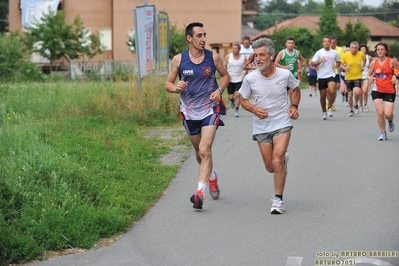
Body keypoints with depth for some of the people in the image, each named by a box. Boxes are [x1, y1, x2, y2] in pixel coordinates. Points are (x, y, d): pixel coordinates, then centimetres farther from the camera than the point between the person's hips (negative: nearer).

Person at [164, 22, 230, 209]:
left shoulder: (213, 57, -5)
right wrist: (176, 88, -22)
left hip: (210, 109, -2)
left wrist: (219, 90, -8)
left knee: (205, 150, -18)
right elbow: (168, 84, 1)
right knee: (199, 152, 17)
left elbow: (225, 75, 11)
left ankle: (200, 191, -22)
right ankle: (211, 177, 46)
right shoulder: (179, 59, -5)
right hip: (189, 112, 2)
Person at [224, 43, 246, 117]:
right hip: (230, 80, 1)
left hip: (239, 80, -1)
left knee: (237, 95, -12)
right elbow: (223, 66, 1)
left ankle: (236, 110, 1)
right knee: (230, 97, 4)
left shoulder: (243, 58, -3)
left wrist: (244, 74, -5)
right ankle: (232, 101, 41)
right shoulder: (228, 56, -5)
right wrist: (227, 74, -12)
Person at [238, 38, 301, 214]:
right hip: (261, 127, 2)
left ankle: (278, 200, -5)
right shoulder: (250, 79, -10)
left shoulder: (285, 74, -9)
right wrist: (254, 109, -16)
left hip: (282, 123, -2)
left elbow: (296, 89, 13)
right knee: (270, 167, 7)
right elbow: (243, 100, 4)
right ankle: (284, 159, 44)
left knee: (277, 161, -18)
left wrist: (294, 106, -3)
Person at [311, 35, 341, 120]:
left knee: (331, 91, -25)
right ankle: (324, 112, 24)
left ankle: (329, 108, -6)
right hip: (321, 76, 1)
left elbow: (338, 62, 20)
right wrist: (320, 61, -18)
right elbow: (312, 63, -2)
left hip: (331, 75, -1)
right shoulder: (319, 52, 0)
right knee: (323, 95, 6)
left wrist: (336, 65, -1)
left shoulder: (334, 53, 5)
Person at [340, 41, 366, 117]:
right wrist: (344, 68, -20)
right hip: (348, 77, 1)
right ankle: (351, 110, 26)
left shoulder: (361, 54, -7)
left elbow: (364, 59, 17)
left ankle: (356, 105, 7)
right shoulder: (345, 55, -11)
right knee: (350, 95, 6)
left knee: (357, 92, -22)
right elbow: (341, 64, 0)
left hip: (358, 77, -1)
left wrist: (362, 66, 3)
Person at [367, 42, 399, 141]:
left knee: (388, 114, -7)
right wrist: (370, 78, -8)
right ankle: (383, 133, 9)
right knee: (380, 112, -8)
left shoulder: (391, 61, -5)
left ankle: (390, 121, 31)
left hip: (389, 91, -2)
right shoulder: (373, 63, 4)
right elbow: (368, 74, 14)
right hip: (377, 90, 2)